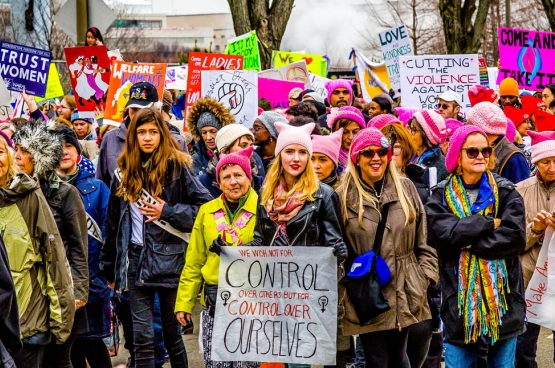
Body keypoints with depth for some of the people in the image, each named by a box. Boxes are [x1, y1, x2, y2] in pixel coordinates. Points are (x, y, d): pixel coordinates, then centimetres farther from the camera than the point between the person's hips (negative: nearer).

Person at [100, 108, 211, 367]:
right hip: (136, 259, 4)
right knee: (142, 336, 1)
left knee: (171, 333, 6)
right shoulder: (125, 171, 11)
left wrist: (168, 212, -14)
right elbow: (113, 224, 15)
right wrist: (108, 267, 17)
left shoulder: (177, 167, -4)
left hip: (169, 259, -3)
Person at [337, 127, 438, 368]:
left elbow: (423, 239, 10)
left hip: (406, 294, 2)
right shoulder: (344, 197, -3)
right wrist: (340, 292, -2)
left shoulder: (405, 188, 6)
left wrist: (426, 274, 2)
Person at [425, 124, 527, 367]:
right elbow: (439, 233, -16)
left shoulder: (506, 192, 3)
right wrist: (488, 223, -13)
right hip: (459, 297, 0)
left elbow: (515, 237, -12)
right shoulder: (441, 196, 3)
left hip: (502, 295, 1)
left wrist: (466, 239, -13)